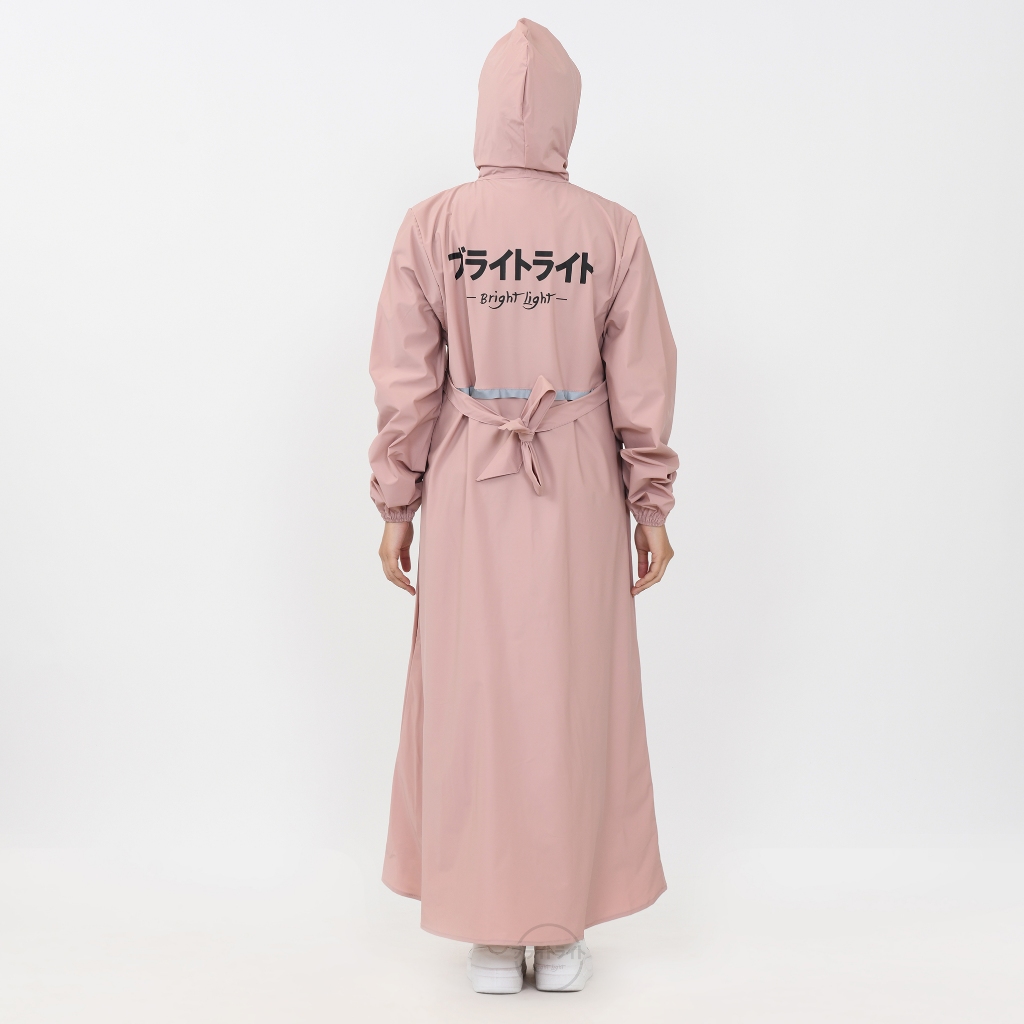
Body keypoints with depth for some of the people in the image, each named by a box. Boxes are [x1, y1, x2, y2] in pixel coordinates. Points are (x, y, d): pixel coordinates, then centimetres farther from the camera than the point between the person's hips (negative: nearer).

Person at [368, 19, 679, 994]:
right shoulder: (612, 231, -4)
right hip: (578, 492, 0)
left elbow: (405, 382, -5)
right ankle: (563, 931, 20)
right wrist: (650, 506, 5)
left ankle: (492, 936, 18)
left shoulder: (431, 227, -5)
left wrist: (395, 508, 4)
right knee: (572, 700, 10)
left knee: (472, 700, 9)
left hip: (467, 490, 0)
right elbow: (643, 385, -4)